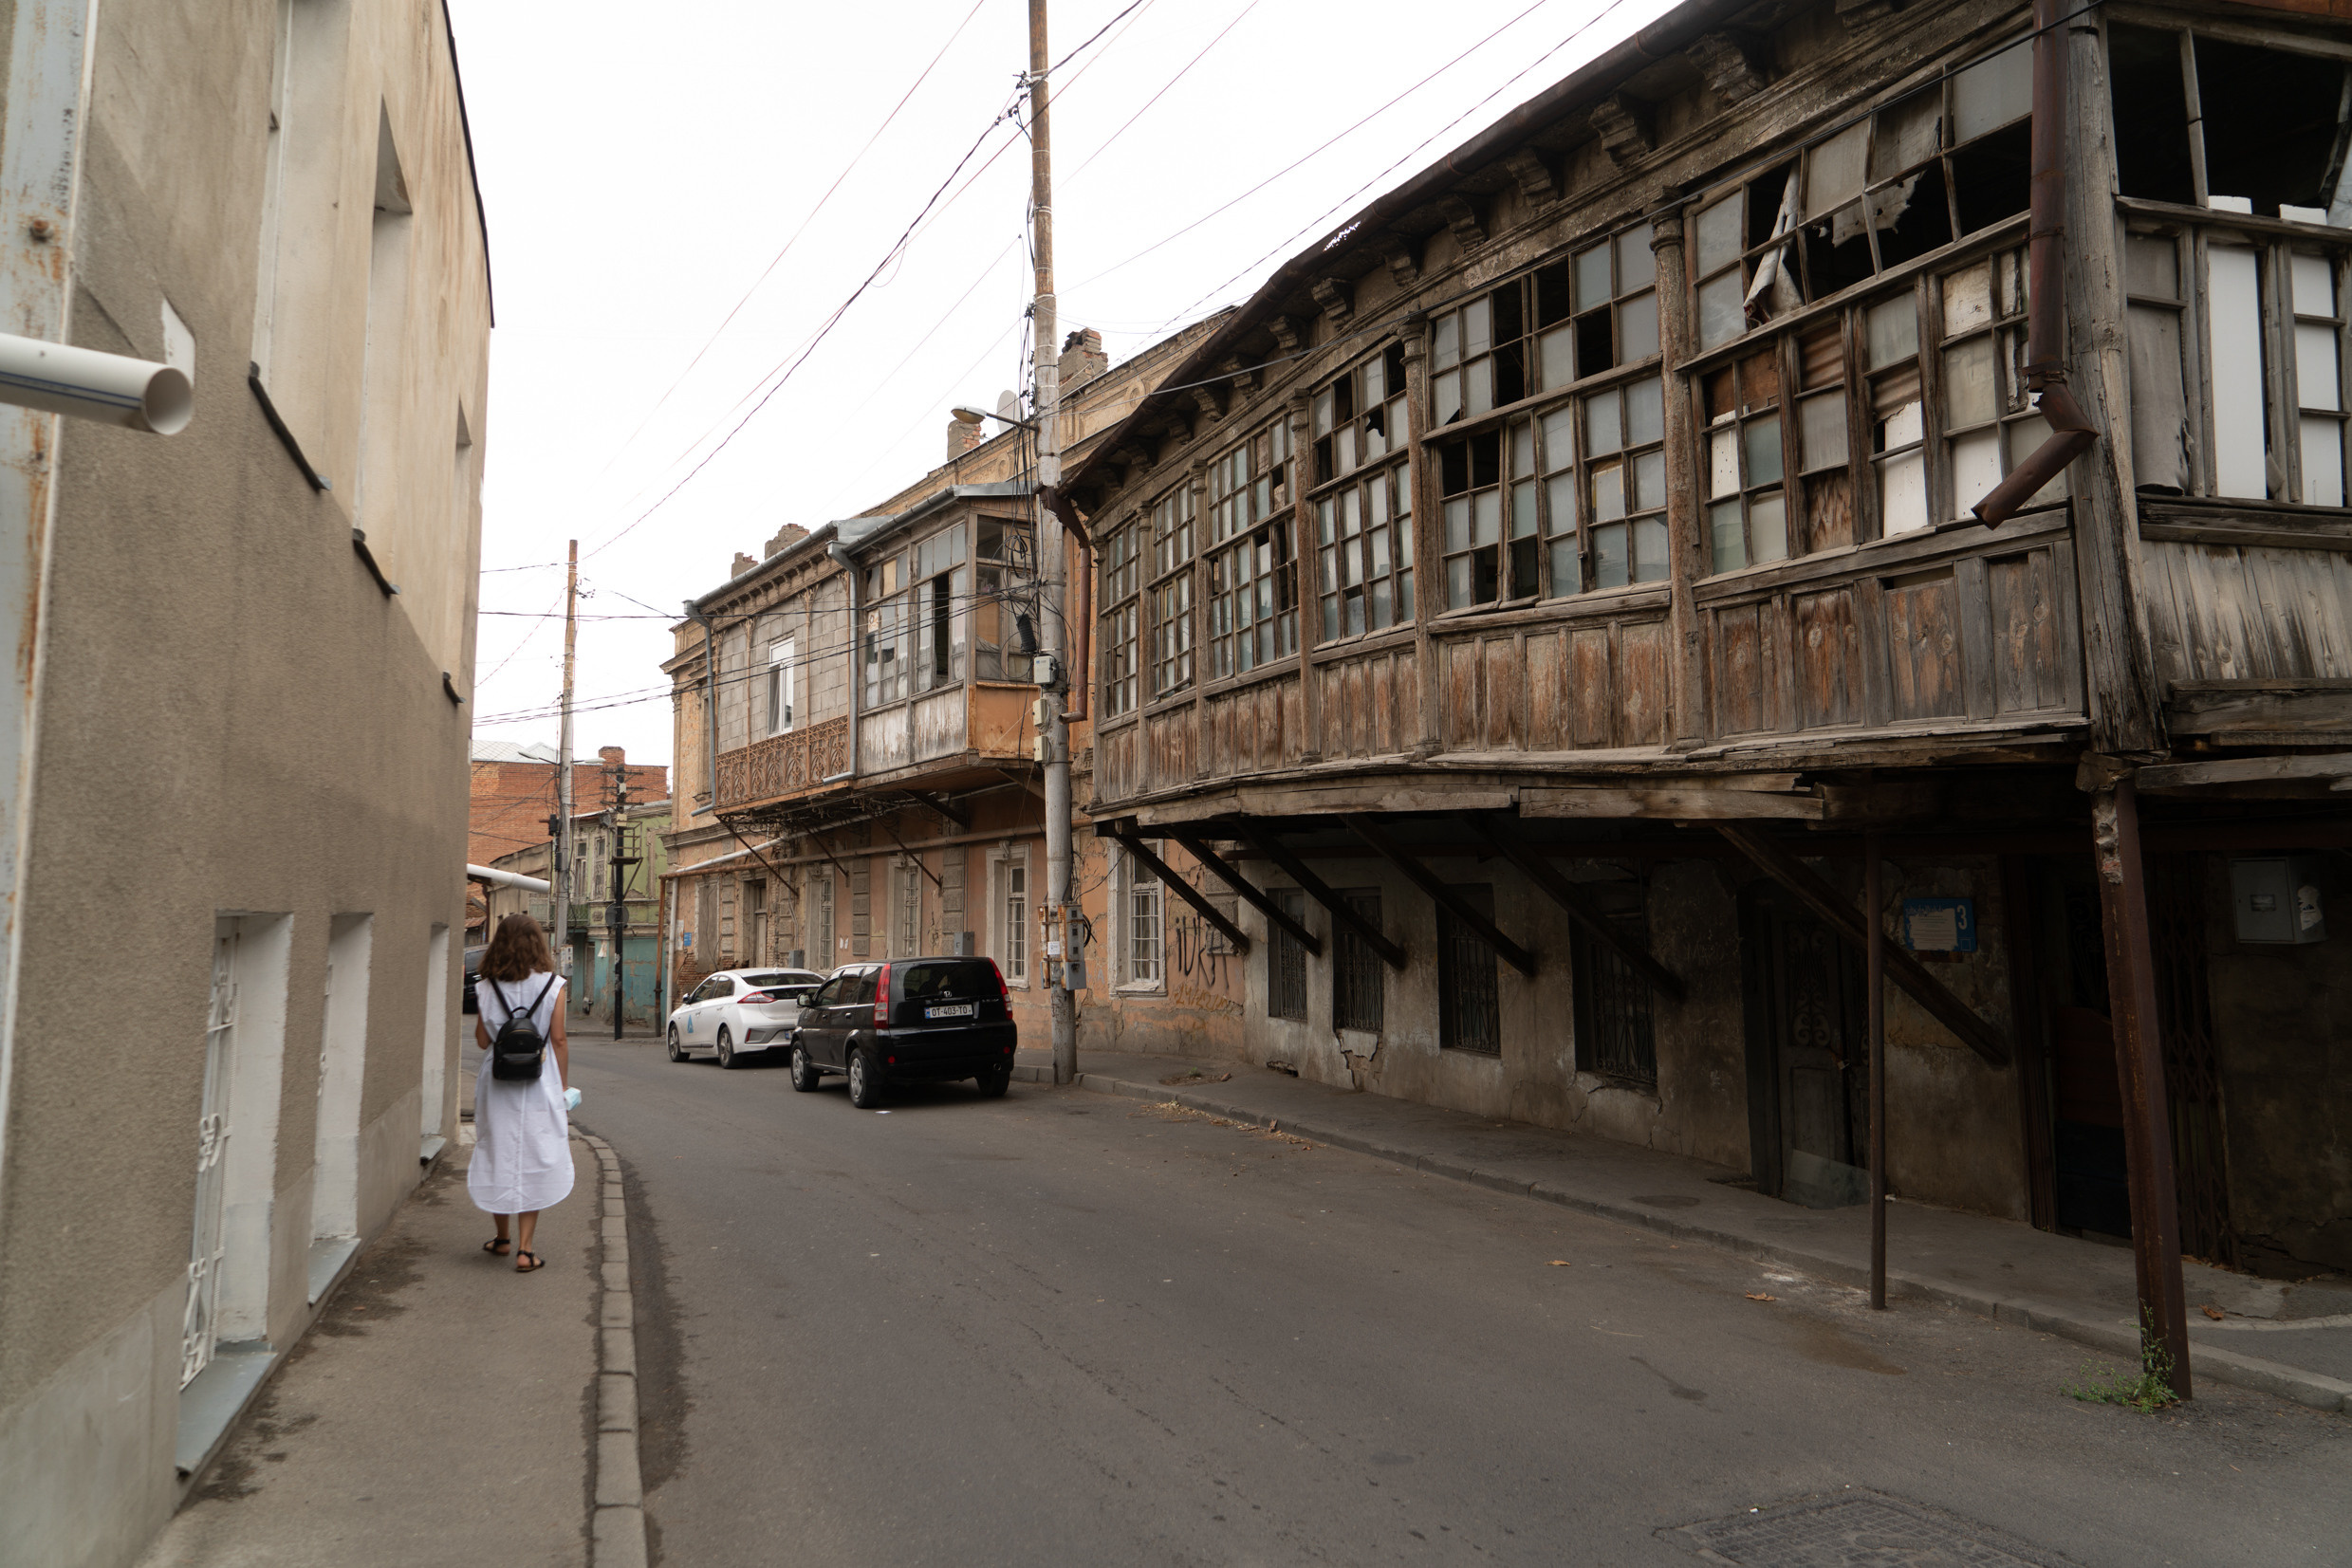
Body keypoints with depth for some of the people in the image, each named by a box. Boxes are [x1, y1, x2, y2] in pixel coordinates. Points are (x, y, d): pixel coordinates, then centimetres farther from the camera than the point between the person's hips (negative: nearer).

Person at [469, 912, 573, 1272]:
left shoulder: (488, 988, -1)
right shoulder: (552, 985, -7)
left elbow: (482, 1040, 2)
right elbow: (559, 1040, -6)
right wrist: (563, 1087, 2)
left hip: (497, 1086, 2)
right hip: (539, 1086, -2)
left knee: (498, 1157, 15)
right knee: (533, 1163, 3)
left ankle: (502, 1237, 28)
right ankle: (524, 1249, 0)